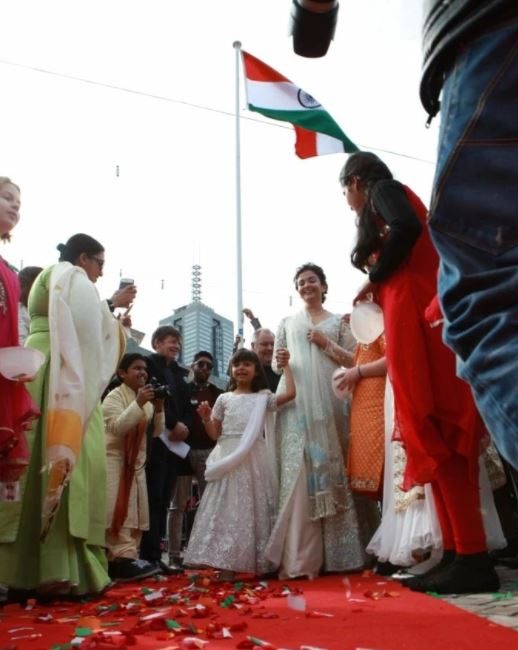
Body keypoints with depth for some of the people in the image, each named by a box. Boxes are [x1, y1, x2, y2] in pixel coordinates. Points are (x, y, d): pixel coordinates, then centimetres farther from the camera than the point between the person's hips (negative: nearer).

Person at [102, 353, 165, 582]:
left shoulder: (147, 398, 11)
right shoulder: (114, 396, -8)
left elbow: (156, 432, 10)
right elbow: (117, 427, -22)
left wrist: (159, 409, -7)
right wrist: (139, 404, -27)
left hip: (136, 462, 7)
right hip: (114, 460, -7)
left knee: (135, 512, 6)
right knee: (119, 511, -14)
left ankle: (127, 557, 11)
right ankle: (123, 559, -16)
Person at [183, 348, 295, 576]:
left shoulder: (263, 398, 12)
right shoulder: (224, 399, 12)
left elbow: (290, 393, -2)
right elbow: (214, 434, 13)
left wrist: (285, 366, 7)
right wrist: (206, 418, -5)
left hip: (253, 460, 0)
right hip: (228, 459, 0)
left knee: (253, 510, 2)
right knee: (226, 509, -5)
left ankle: (253, 560, 7)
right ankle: (222, 560, -4)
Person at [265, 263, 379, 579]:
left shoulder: (338, 322, 15)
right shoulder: (288, 323, 20)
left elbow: (354, 360, 8)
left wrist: (326, 343, -3)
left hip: (330, 403, 0)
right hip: (297, 404, 0)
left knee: (333, 470, -4)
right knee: (299, 473, -11)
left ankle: (338, 552, 3)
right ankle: (300, 557, -12)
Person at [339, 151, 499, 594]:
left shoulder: (384, 190, 5)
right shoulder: (394, 200, 31)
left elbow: (408, 228, -16)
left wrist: (374, 279, -5)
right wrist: (377, 295, 32)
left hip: (414, 311, -9)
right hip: (415, 311, 9)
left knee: (432, 431, -14)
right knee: (434, 435, 3)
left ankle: (474, 559, -15)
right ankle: (457, 555, 3)